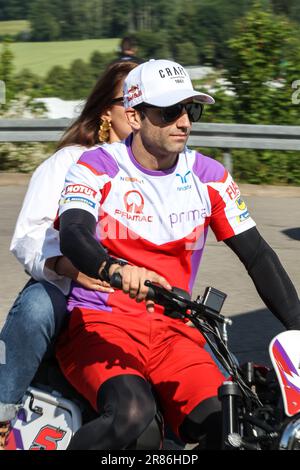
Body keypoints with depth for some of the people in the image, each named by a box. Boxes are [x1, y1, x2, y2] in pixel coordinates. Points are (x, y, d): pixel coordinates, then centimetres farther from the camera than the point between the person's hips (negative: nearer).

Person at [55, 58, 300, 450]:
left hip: (173, 330, 4)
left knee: (225, 428, -22)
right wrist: (115, 268, -46)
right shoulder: (98, 167, -4)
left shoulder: (209, 177, 7)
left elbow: (257, 255, 8)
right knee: (132, 413, -35)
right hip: (98, 323, -4)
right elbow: (72, 234, -23)